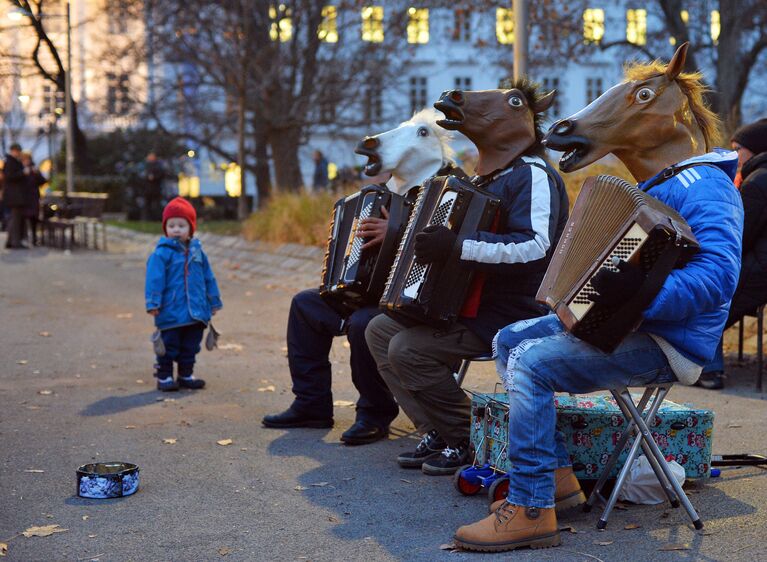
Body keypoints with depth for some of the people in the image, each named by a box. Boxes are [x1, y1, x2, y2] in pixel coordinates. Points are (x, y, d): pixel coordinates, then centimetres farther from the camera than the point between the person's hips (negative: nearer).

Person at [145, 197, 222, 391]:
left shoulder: (197, 251, 9)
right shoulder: (162, 253, -8)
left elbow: (208, 278, 15)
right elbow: (154, 279, -12)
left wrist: (214, 301, 17)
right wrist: (153, 302, -18)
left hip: (196, 310, 5)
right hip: (171, 312, -5)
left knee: (190, 346, 14)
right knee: (169, 345, 2)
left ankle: (186, 374, 25)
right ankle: (164, 376, 12)